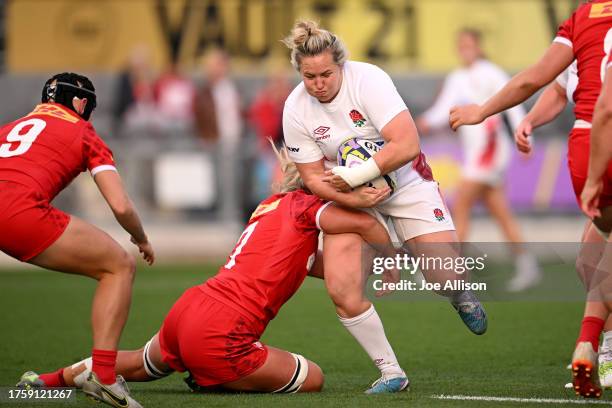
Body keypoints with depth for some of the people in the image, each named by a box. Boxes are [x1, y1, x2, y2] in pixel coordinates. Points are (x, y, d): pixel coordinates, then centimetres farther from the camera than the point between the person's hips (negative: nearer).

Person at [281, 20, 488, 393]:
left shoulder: (368, 80, -24)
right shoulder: (296, 110, -13)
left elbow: (407, 145, -31)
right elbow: (313, 177, -6)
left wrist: (354, 175, -30)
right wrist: (354, 199, -23)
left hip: (405, 181, -3)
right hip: (348, 195, 3)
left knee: (448, 278, -14)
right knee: (343, 292, -17)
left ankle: (461, 297, 27)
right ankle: (390, 373, 1)